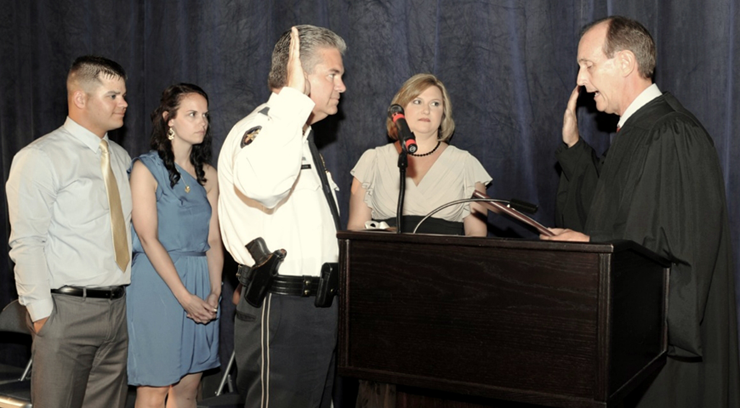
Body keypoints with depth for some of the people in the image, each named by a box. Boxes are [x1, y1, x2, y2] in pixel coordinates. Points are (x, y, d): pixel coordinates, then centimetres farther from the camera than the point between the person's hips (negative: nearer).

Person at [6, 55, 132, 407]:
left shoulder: (121, 157, 13)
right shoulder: (40, 158, -8)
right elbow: (27, 243, -12)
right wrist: (41, 313, -14)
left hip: (118, 308, 6)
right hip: (67, 309, -6)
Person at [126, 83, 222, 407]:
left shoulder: (208, 174, 11)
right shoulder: (146, 169, -5)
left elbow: (213, 239, 8)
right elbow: (148, 238, -11)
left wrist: (214, 291, -5)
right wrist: (185, 297, -15)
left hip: (200, 282, 5)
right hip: (158, 281, -5)